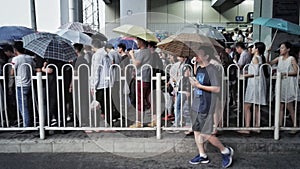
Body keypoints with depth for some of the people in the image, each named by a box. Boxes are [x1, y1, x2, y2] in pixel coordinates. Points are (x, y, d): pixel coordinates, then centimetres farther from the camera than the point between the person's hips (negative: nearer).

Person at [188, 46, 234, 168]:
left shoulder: (211, 69, -15)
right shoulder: (198, 68, 10)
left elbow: (217, 89, -21)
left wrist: (199, 85, -21)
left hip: (206, 107, -8)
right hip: (196, 105, 9)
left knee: (205, 134, -5)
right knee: (196, 131, 13)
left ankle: (225, 151, 15)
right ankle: (202, 156, 26)